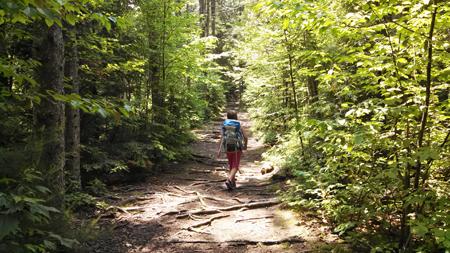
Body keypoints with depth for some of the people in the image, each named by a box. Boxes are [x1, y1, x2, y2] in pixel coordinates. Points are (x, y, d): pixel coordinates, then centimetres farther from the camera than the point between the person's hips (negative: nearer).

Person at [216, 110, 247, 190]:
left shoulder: (225, 126, 3)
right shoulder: (239, 126, 0)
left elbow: (221, 137, -9)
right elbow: (245, 137, -1)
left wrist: (219, 149, -12)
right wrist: (245, 145, 19)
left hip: (228, 148, 3)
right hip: (237, 148, -3)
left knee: (231, 165, 19)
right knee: (235, 166, -2)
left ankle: (233, 183, 26)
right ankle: (229, 180, -25)